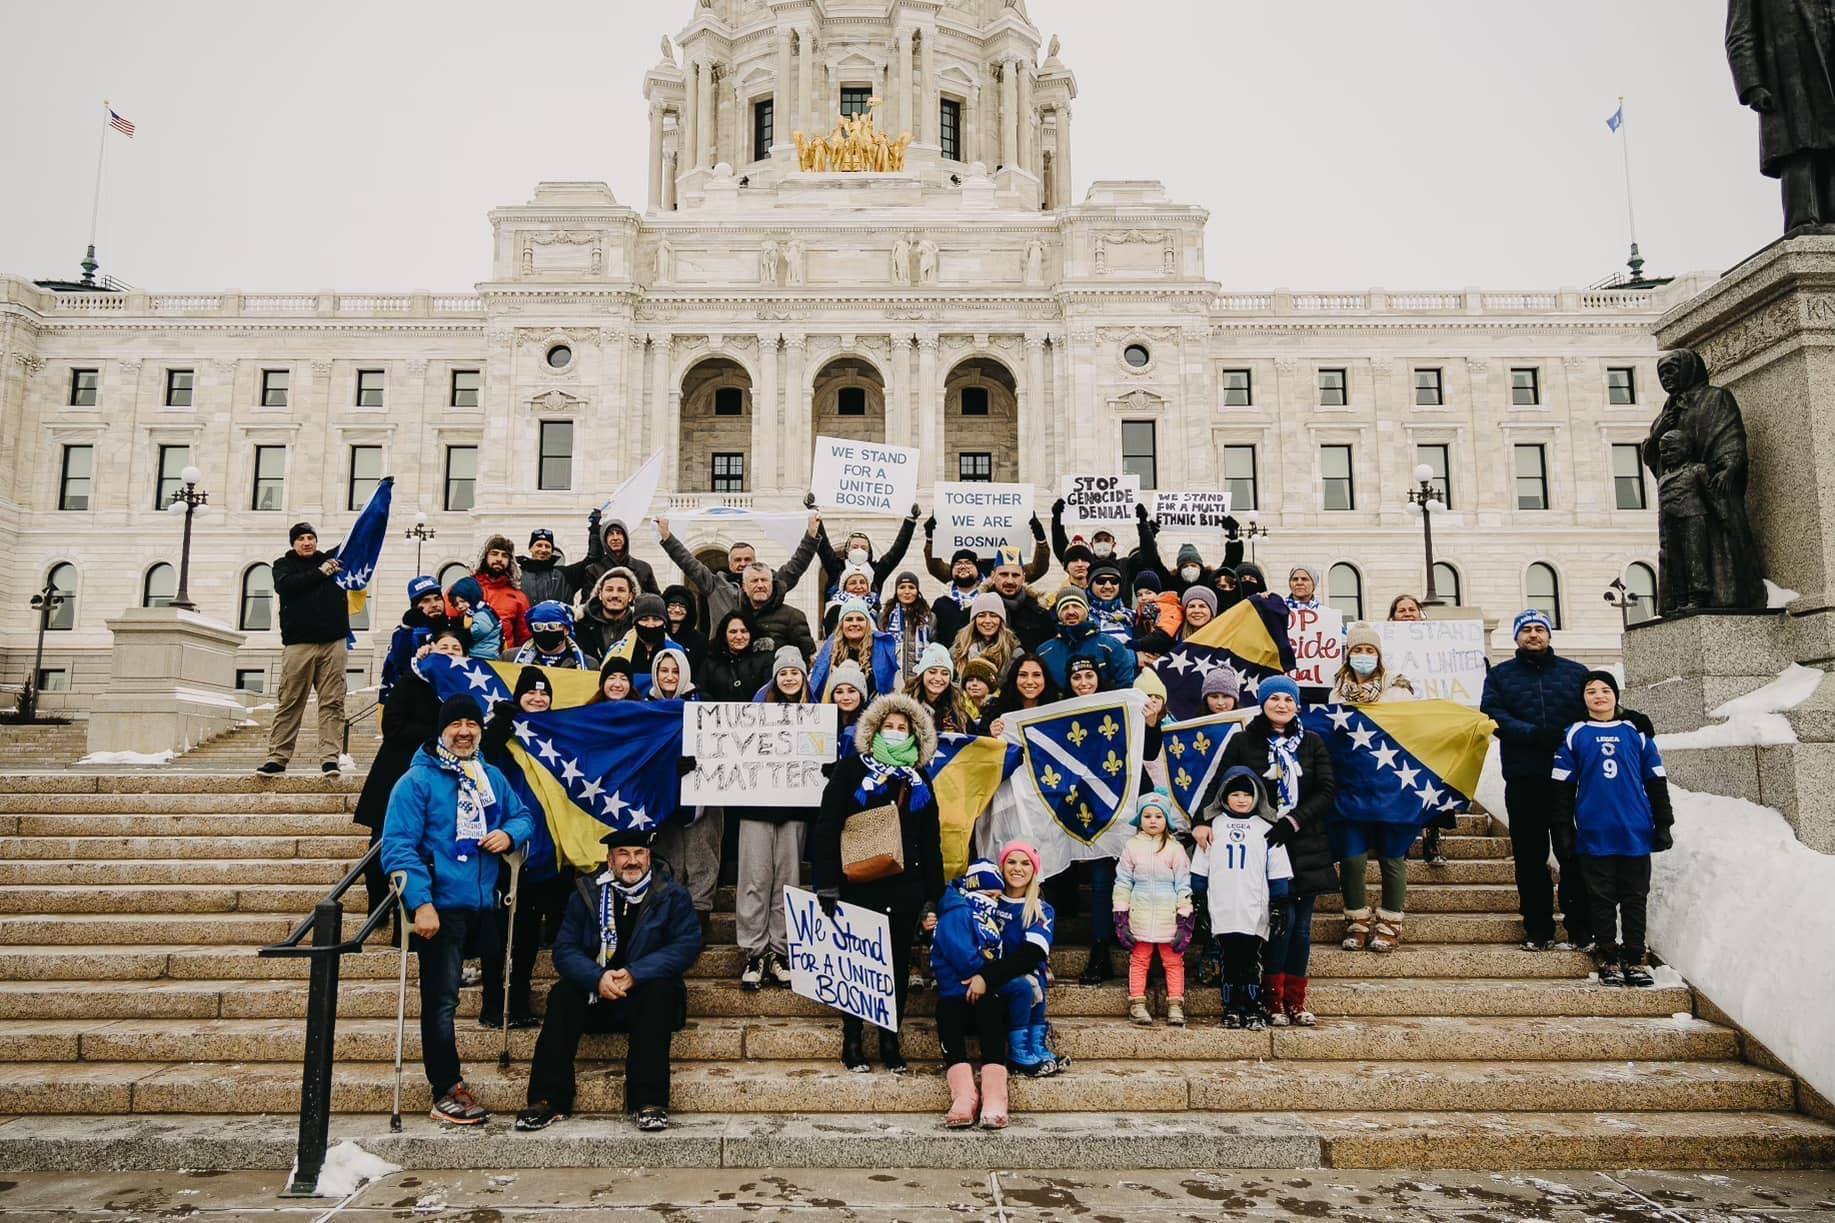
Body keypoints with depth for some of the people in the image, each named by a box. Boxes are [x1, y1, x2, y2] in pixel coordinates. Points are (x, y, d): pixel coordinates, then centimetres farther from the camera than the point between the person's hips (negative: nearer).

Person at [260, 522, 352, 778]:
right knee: (289, 702, -1)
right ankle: (277, 758, 2)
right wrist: (319, 573, -8)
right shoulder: (284, 565, 12)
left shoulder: (332, 558, 17)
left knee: (333, 702, -3)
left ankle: (330, 759, -5)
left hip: (333, 641, 2)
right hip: (299, 643, -2)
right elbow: (285, 586, -9)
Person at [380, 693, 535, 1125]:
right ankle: (447, 1092, 7)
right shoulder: (417, 781, -9)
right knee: (442, 999, -2)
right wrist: (420, 903, -22)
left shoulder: (492, 778, 11)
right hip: (440, 906, -6)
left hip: (483, 904, 6)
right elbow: (399, 845, -14)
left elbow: (522, 815, 21)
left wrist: (509, 834, -4)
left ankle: (450, 1084, 32)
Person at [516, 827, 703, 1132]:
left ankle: (650, 1102, -33)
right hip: (595, 997, 2)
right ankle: (548, 1101, -23)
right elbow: (564, 949, -3)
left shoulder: (671, 895, -2)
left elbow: (688, 945, -13)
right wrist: (598, 978, -23)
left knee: (660, 989, -32)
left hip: (645, 998, -2)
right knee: (562, 994, -24)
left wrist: (634, 974, -23)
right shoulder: (586, 895, 4)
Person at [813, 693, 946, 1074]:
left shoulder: (920, 779, 12)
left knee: (898, 964, 8)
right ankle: (851, 1041, 17)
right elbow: (826, 828, -7)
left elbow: (931, 842, 13)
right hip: (859, 884, -3)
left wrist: (932, 899, 8)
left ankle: (890, 1041, 20)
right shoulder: (852, 768, 0)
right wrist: (826, 886, -14)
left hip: (905, 888, 3)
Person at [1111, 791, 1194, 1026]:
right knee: (1139, 961, 6)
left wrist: (1184, 922, -4)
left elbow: (1183, 887, 0)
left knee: (1174, 962, 4)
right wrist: (1121, 919, -1)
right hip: (1140, 917, 1)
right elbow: (1122, 883, 4)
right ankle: (1137, 1005, 12)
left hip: (1169, 917, -1)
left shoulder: (1175, 848, -1)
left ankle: (1175, 1006, 12)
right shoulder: (1132, 846, 2)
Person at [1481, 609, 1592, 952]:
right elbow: (1493, 715, -4)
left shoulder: (1576, 673, 13)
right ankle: (1538, 931, 11)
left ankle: (1580, 928, 8)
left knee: (1574, 854, 1)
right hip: (1523, 780, 0)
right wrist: (1536, 735, -17)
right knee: (1530, 857, 5)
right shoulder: (1499, 675, 11)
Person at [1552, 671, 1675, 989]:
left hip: (1636, 834, 1)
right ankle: (1608, 960, 13)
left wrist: (1664, 825, 6)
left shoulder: (1636, 733, 7)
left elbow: (1656, 782, 9)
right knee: (1602, 900, 5)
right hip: (1594, 835, -1)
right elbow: (1562, 786, 4)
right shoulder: (1574, 736, 4)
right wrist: (1563, 829, 1)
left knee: (1635, 899, 7)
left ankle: (1634, 960, 15)